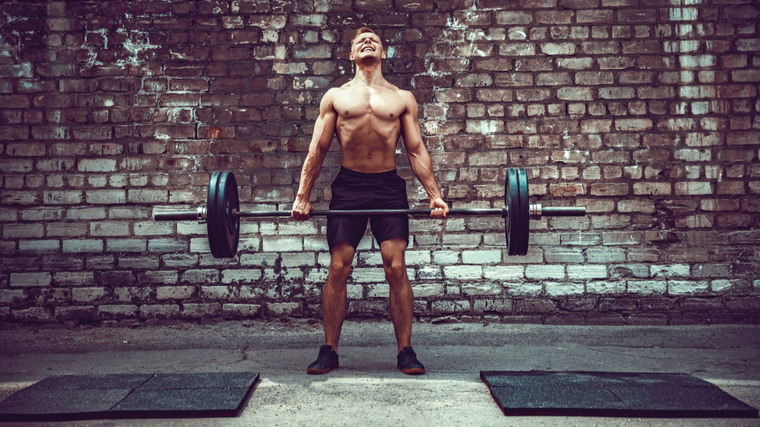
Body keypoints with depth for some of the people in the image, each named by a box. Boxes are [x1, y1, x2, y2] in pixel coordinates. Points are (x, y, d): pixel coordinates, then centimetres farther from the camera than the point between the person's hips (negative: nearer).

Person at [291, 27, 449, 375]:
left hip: (389, 186, 0)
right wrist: (302, 196, 0)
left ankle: (405, 351, 6)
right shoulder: (335, 96, 12)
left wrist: (435, 195, -1)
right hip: (348, 186, 0)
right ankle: (329, 351, 10)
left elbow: (416, 151, 8)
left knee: (396, 268, -5)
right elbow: (317, 150, 8)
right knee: (338, 268, -2)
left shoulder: (402, 98, 12)